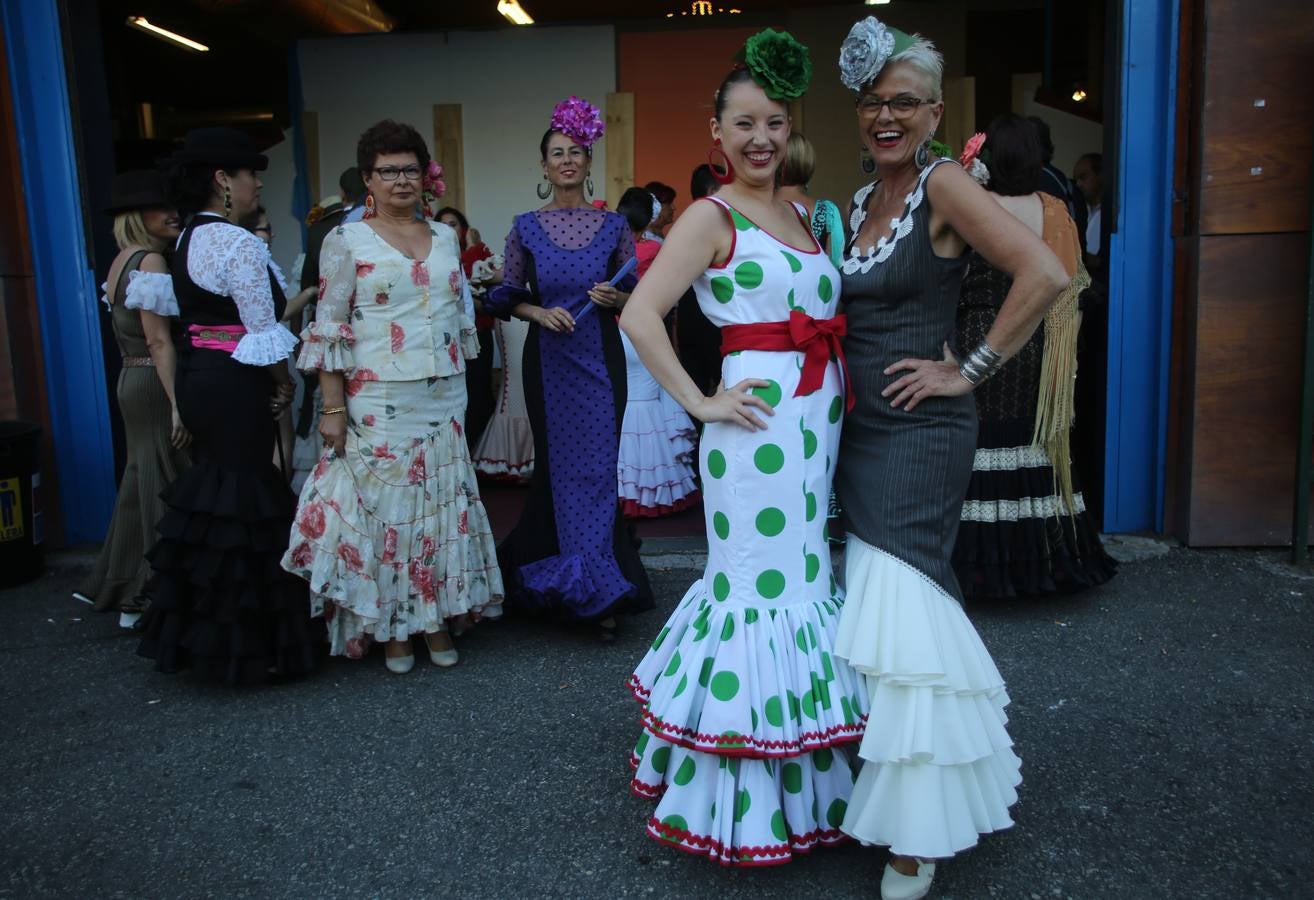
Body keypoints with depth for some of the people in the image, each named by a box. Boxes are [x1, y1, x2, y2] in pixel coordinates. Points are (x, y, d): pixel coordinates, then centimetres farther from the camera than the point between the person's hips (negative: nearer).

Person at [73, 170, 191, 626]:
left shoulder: (123, 261, 14)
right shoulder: (151, 260, -14)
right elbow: (159, 341, -20)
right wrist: (178, 404, -23)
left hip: (132, 380, 10)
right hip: (156, 384, -10)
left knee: (142, 484, 17)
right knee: (164, 490, -2)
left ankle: (116, 585, 28)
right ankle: (154, 597, 6)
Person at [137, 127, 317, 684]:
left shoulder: (189, 238, 14)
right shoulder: (239, 242, -15)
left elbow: (217, 313, 13)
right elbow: (263, 335, -15)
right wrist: (284, 385, -1)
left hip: (197, 376, 10)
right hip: (235, 384, -10)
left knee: (212, 493, 16)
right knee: (242, 501, -3)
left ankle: (198, 633, 27)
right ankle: (245, 644, 6)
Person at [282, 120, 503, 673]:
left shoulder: (445, 237, 12)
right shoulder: (347, 241, -1)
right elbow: (328, 329, -4)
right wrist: (332, 409, -9)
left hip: (444, 398, 4)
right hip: (379, 402, -4)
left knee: (443, 502, 6)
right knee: (384, 503, 1)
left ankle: (437, 619, 19)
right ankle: (390, 629, 15)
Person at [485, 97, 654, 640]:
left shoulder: (614, 225, 4)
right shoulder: (526, 228, 5)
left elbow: (634, 294, 8)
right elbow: (507, 297, 8)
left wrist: (615, 297, -13)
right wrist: (538, 311, -11)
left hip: (601, 358, -1)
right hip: (548, 360, 1)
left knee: (597, 465, -2)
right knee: (557, 463, 4)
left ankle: (597, 592, 11)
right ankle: (595, 590, 20)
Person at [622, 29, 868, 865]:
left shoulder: (804, 215, 17)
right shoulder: (712, 217, -4)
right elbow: (640, 315, -13)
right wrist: (699, 402, -14)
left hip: (822, 420, 7)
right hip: (758, 425, -7)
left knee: (808, 572, 13)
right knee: (763, 583, -2)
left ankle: (802, 778, 31)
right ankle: (738, 803, 15)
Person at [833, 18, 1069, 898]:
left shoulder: (944, 184, -10)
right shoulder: (861, 202, 13)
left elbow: (1045, 273, -21)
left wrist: (970, 370, -16)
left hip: (920, 431, -8)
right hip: (860, 428, 8)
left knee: (901, 609, -4)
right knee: (869, 604, 13)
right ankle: (883, 791, 32)